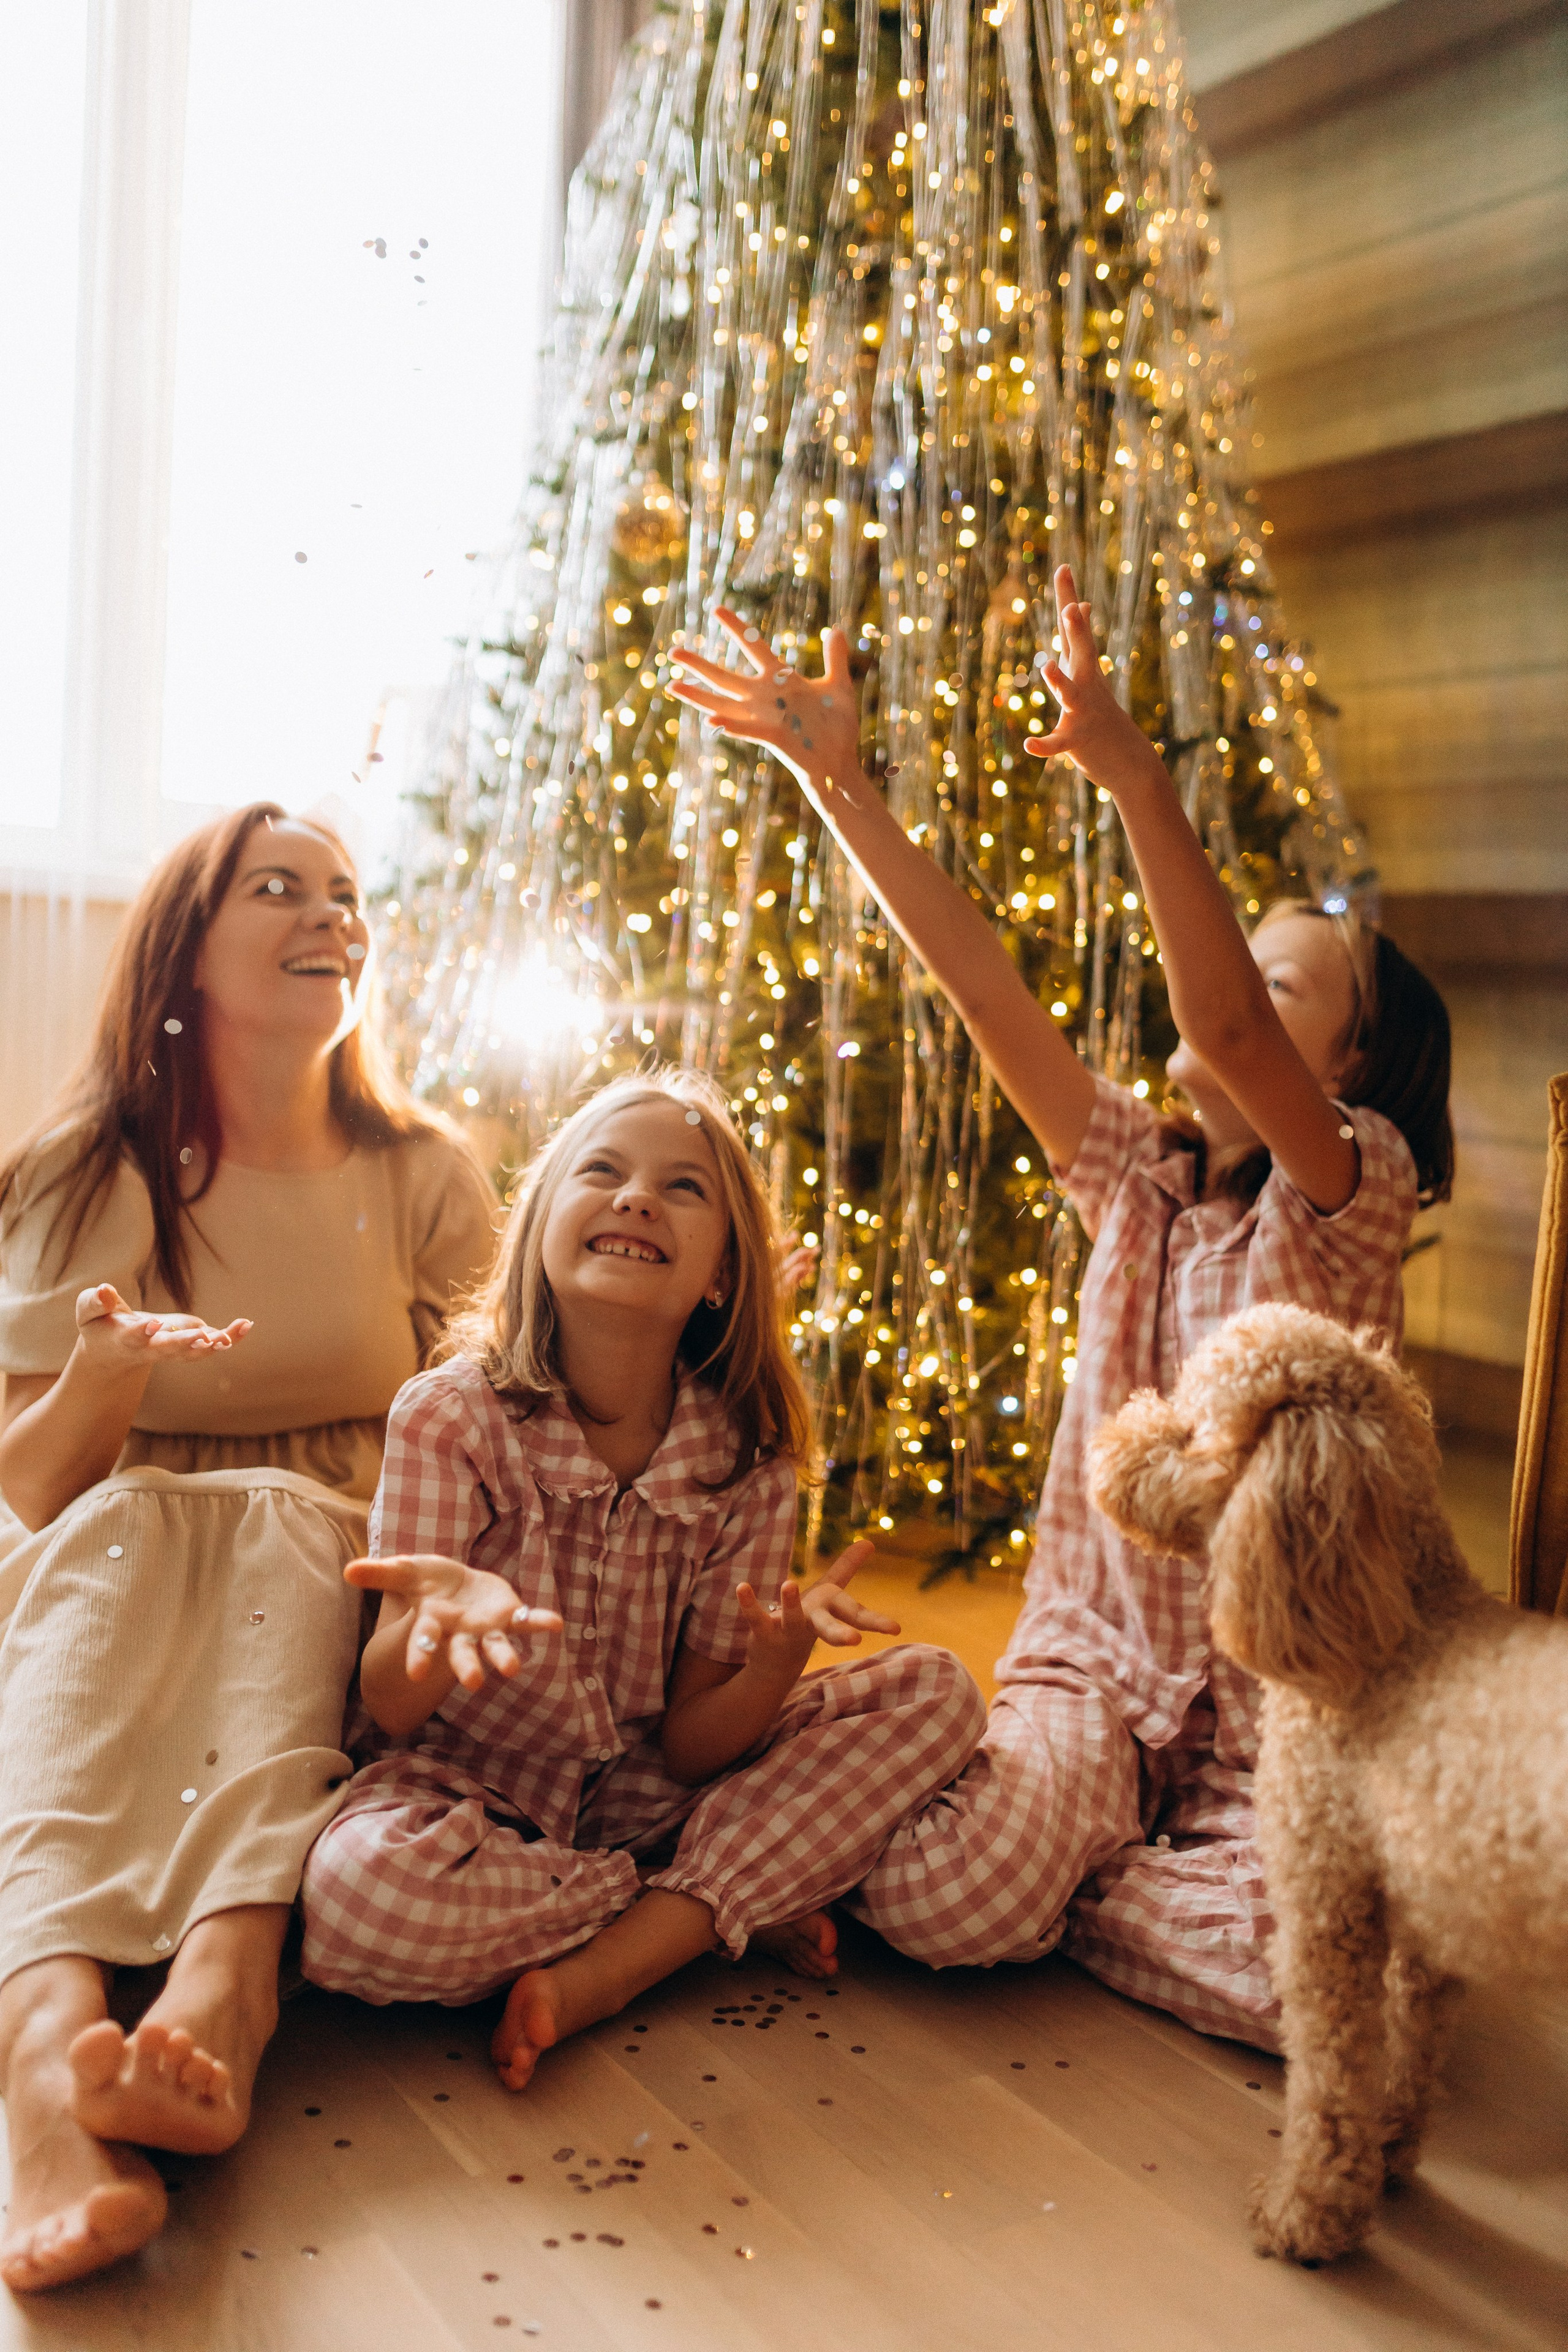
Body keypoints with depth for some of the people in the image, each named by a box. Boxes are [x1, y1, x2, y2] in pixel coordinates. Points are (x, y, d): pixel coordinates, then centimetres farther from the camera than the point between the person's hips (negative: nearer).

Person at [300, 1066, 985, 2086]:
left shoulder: (746, 1465, -10)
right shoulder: (449, 1417, -15)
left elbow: (692, 1745, -9)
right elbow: (389, 1707, -16)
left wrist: (780, 1658, -31)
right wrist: (438, 1615, -40)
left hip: (646, 1799, 3)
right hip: (470, 1794, -2)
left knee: (934, 1691, -13)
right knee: (358, 1890, -37)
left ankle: (593, 1976, -21)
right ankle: (740, 1909, -12)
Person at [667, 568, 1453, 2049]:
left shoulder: (1358, 1191, -7)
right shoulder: (1139, 1176, 6)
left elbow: (1226, 1027, -28)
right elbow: (979, 983, -2)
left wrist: (1136, 779, -39)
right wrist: (836, 778, -8)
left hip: (1276, 1691, -2)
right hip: (1094, 1659, 2)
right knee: (928, 1902, -24)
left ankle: (1063, 1885, 0)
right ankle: (1090, 1837, 9)